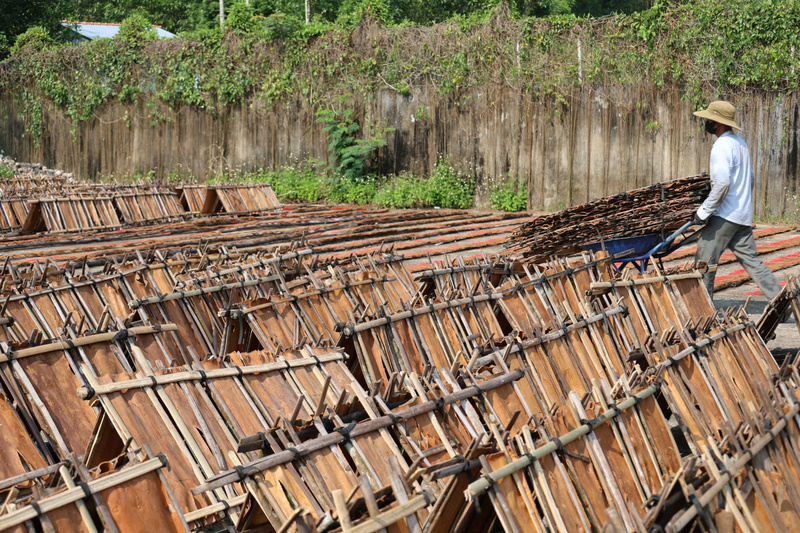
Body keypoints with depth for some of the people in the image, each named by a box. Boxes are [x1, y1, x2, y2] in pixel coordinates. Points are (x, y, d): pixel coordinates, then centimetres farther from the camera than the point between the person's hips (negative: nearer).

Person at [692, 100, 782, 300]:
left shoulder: (721, 147, -15)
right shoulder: (740, 143, 16)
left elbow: (722, 184, -25)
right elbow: (750, 179, 23)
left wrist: (704, 211, -20)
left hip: (725, 215, -9)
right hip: (743, 214, 9)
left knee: (704, 261, -3)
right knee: (749, 259, 12)